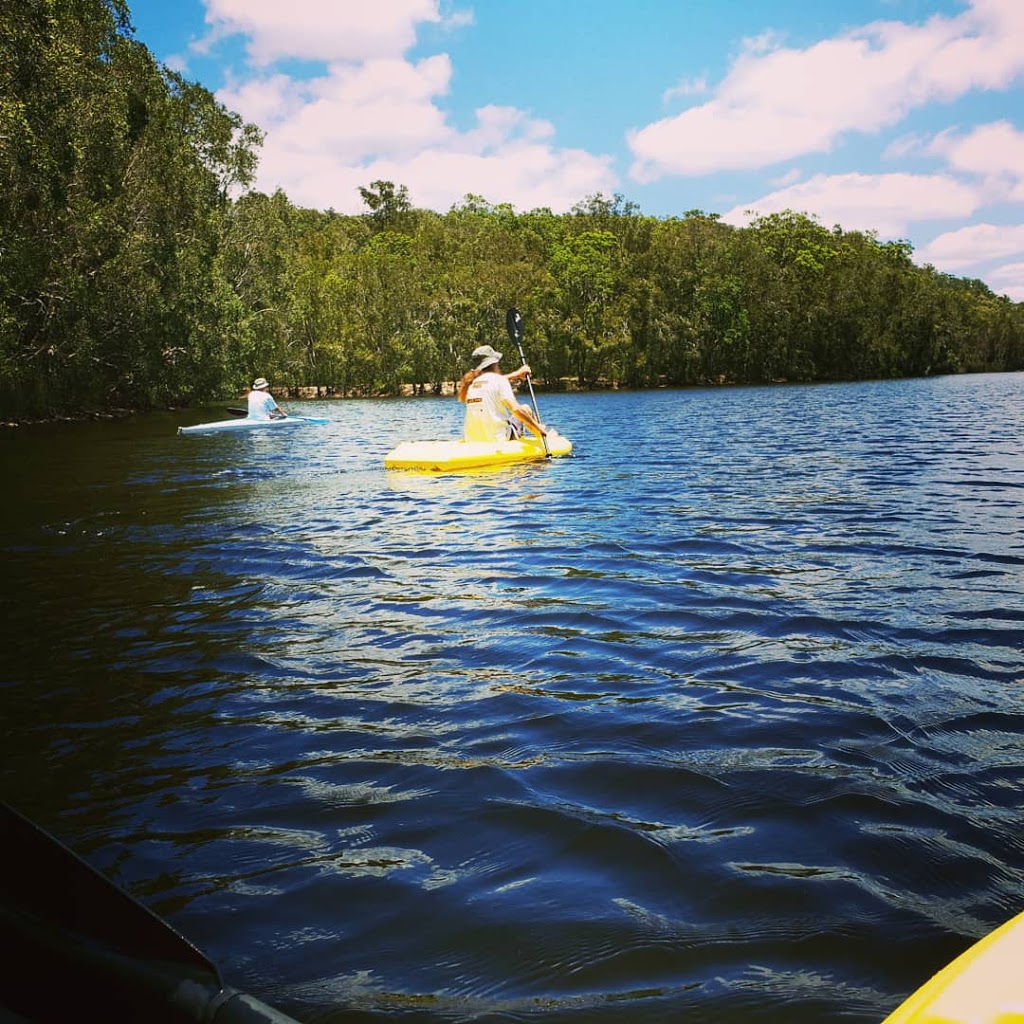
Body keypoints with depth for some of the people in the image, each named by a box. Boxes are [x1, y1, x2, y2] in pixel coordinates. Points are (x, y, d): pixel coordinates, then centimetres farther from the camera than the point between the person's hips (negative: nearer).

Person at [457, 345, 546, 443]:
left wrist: (516, 374, 39)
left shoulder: (472, 382, 10)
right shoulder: (498, 380, -9)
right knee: (525, 408, 19)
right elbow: (515, 409, -18)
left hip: (472, 441, 6)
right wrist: (537, 427, -9)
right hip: (497, 439, -6)